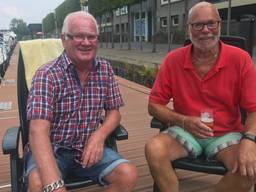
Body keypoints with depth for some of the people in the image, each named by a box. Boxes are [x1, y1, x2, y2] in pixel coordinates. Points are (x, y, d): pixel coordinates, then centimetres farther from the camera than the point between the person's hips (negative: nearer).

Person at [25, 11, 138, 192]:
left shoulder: (105, 70, 0)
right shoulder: (47, 75, -15)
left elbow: (113, 112, 7)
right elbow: (38, 131, -26)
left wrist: (99, 135, -16)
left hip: (89, 148, 4)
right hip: (52, 150, -3)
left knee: (129, 175, -17)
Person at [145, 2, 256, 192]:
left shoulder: (240, 59, -8)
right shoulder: (173, 60, -6)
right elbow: (154, 105, -3)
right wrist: (184, 121, -19)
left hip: (227, 134, 1)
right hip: (185, 132, 0)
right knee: (153, 148, -27)